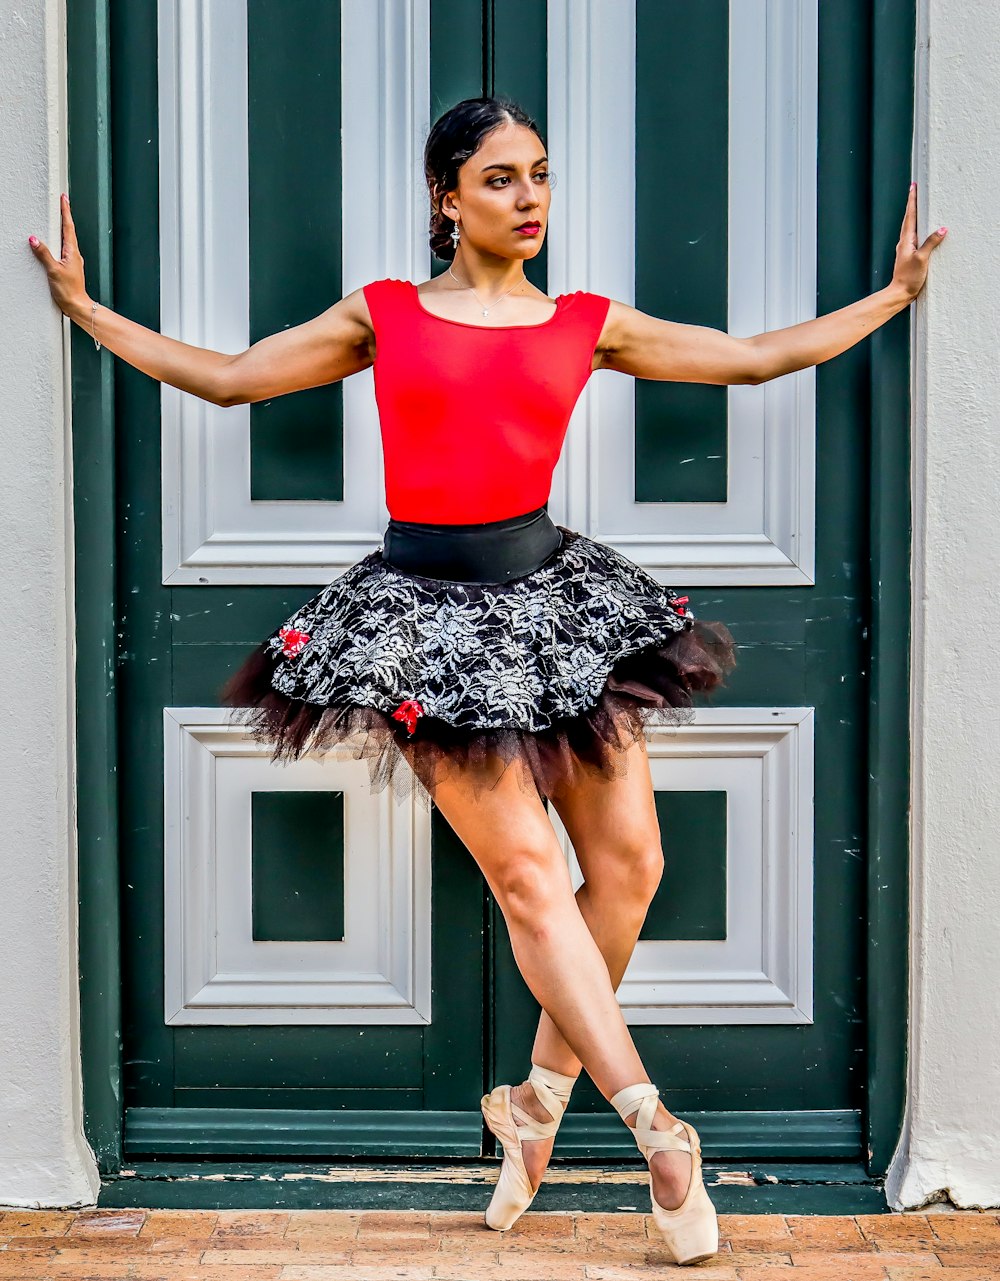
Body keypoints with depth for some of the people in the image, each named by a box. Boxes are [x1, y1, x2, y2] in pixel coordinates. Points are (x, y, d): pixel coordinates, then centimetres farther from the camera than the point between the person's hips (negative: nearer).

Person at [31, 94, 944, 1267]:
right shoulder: (382, 316, 6)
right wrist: (83, 306, 13)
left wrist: (896, 293, 10)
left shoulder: (589, 324, 8)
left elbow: (763, 355, 11)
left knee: (628, 859, -3)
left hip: (550, 588, 3)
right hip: (428, 607, -3)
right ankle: (656, 1130, -2)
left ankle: (540, 1096, 15)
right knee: (527, 872, -7)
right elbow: (226, 378, 12)